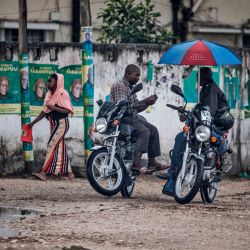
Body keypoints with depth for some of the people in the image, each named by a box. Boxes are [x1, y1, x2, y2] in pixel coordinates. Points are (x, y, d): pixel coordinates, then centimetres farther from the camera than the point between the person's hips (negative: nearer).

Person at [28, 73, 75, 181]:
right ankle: (69, 173, 13)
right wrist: (33, 123, 12)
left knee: (52, 146, -14)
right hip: (54, 124, 8)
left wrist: (54, 107, -24)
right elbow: (45, 111, 14)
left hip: (61, 123, -8)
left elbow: (68, 110, -17)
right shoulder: (49, 94, 11)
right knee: (60, 147, 8)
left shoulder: (63, 94, -12)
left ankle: (44, 172, -18)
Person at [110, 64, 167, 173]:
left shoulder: (130, 87, 20)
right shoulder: (119, 86, -12)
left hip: (132, 117, 10)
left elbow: (136, 108, 20)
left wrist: (147, 103, 1)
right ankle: (136, 163, -37)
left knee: (153, 130, 3)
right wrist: (144, 102, -21)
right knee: (144, 131, -27)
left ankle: (152, 162, 2)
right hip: (121, 118, -10)